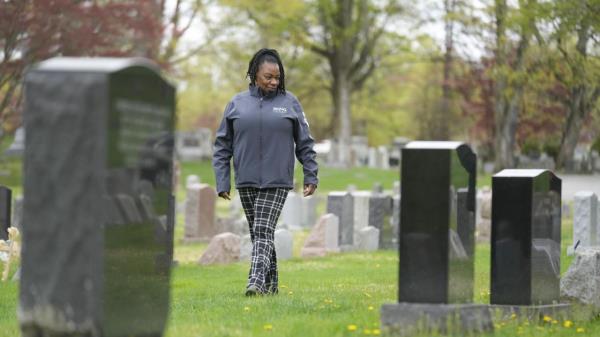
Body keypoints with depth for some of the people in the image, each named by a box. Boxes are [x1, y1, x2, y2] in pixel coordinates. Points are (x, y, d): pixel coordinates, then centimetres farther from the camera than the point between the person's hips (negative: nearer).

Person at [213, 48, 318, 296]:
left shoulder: (289, 103, 4)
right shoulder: (237, 104, 6)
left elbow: (305, 143, 8)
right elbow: (222, 145, 7)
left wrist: (311, 177, 3)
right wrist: (222, 181, 2)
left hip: (277, 182, -2)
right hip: (246, 182, 2)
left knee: (264, 231, -13)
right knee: (257, 233, 7)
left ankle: (257, 281, -22)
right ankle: (270, 283, 15)